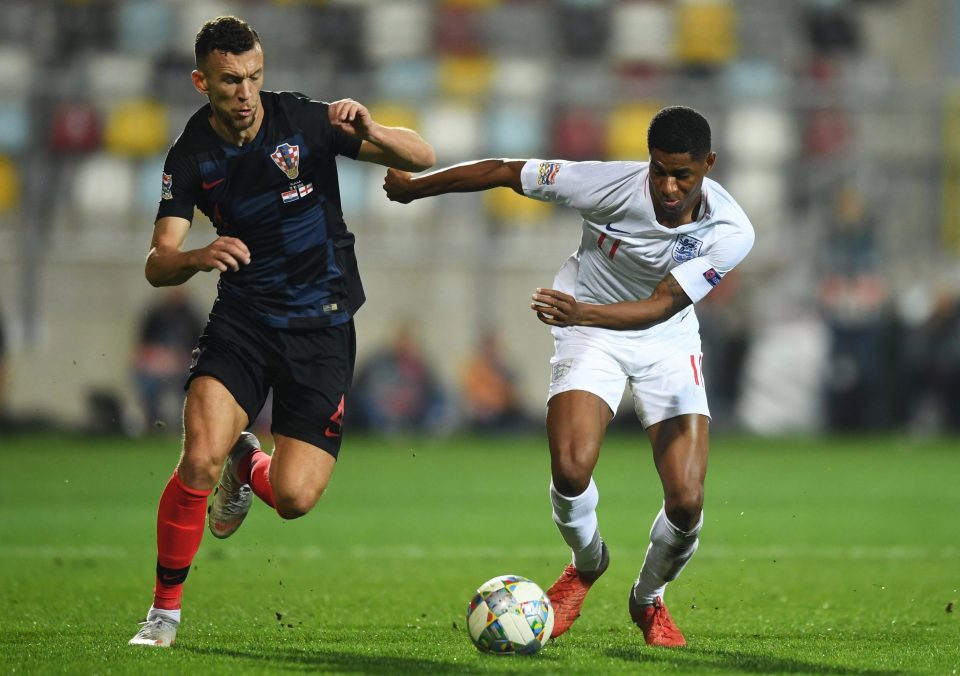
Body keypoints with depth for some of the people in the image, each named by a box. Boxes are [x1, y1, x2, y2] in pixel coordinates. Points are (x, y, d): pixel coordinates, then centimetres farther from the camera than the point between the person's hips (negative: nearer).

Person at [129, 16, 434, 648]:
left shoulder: (304, 121, -10)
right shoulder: (191, 156, -4)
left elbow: (422, 158, -8)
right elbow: (157, 265, -7)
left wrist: (371, 132, -29)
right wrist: (198, 258, -30)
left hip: (322, 323, -1)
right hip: (243, 317, 1)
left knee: (295, 497, -11)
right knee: (200, 459, -22)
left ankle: (249, 466, 27)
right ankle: (166, 610, -3)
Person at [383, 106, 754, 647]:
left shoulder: (730, 232, -23)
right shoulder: (611, 184, -25)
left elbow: (661, 305, -29)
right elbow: (503, 173, -14)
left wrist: (582, 311, -46)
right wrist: (412, 187, -4)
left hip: (668, 343, 1)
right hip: (590, 334, -1)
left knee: (687, 501, -14)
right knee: (571, 470, -24)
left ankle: (649, 600, 19)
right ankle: (587, 563, 12)